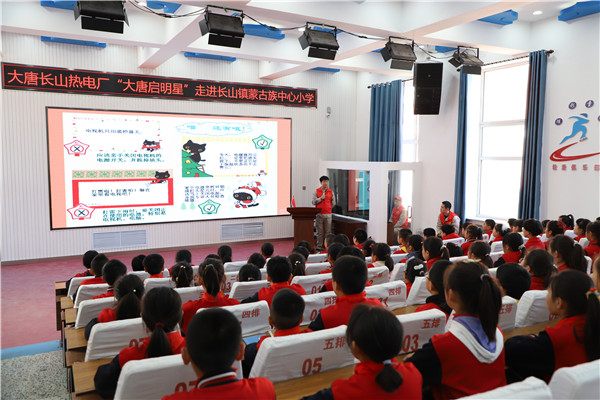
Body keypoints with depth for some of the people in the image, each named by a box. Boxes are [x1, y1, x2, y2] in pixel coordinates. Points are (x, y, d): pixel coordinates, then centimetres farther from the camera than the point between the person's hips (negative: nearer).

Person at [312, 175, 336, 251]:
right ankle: (319, 246, 6)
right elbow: (313, 202, 0)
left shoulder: (331, 192, 8)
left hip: (328, 214, 1)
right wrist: (321, 198, -11)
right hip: (319, 214, -1)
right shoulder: (316, 191, 5)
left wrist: (328, 208, 8)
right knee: (319, 231, 0)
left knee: (328, 231, 2)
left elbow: (333, 203, 13)